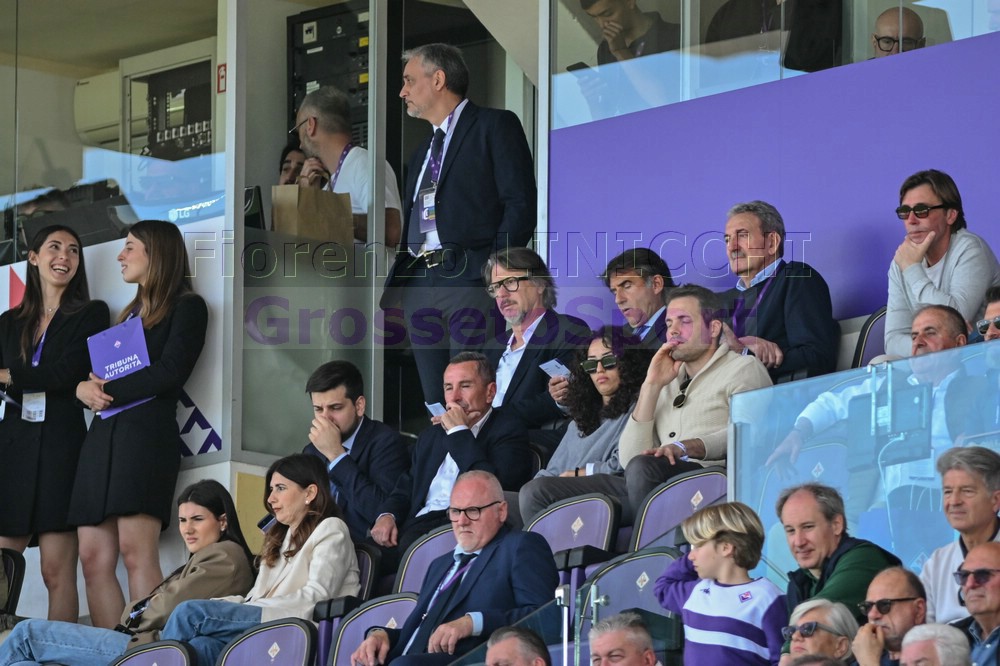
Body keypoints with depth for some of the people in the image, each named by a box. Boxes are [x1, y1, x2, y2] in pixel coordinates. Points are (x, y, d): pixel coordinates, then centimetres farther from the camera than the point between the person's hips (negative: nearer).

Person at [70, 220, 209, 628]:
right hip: (103, 436, 8)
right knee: (94, 559, -3)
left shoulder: (186, 307, 4)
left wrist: (107, 388, -4)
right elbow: (99, 372, 24)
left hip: (146, 430, -8)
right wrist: (84, 388, 1)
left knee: (136, 553, -19)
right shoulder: (130, 314, 28)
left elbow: (169, 373, -9)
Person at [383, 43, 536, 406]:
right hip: (419, 286, 7)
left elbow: (520, 204, -5)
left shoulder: (495, 126, 5)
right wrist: (396, 278, 8)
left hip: (470, 278, -7)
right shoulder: (423, 151, 28)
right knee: (435, 402, 2)